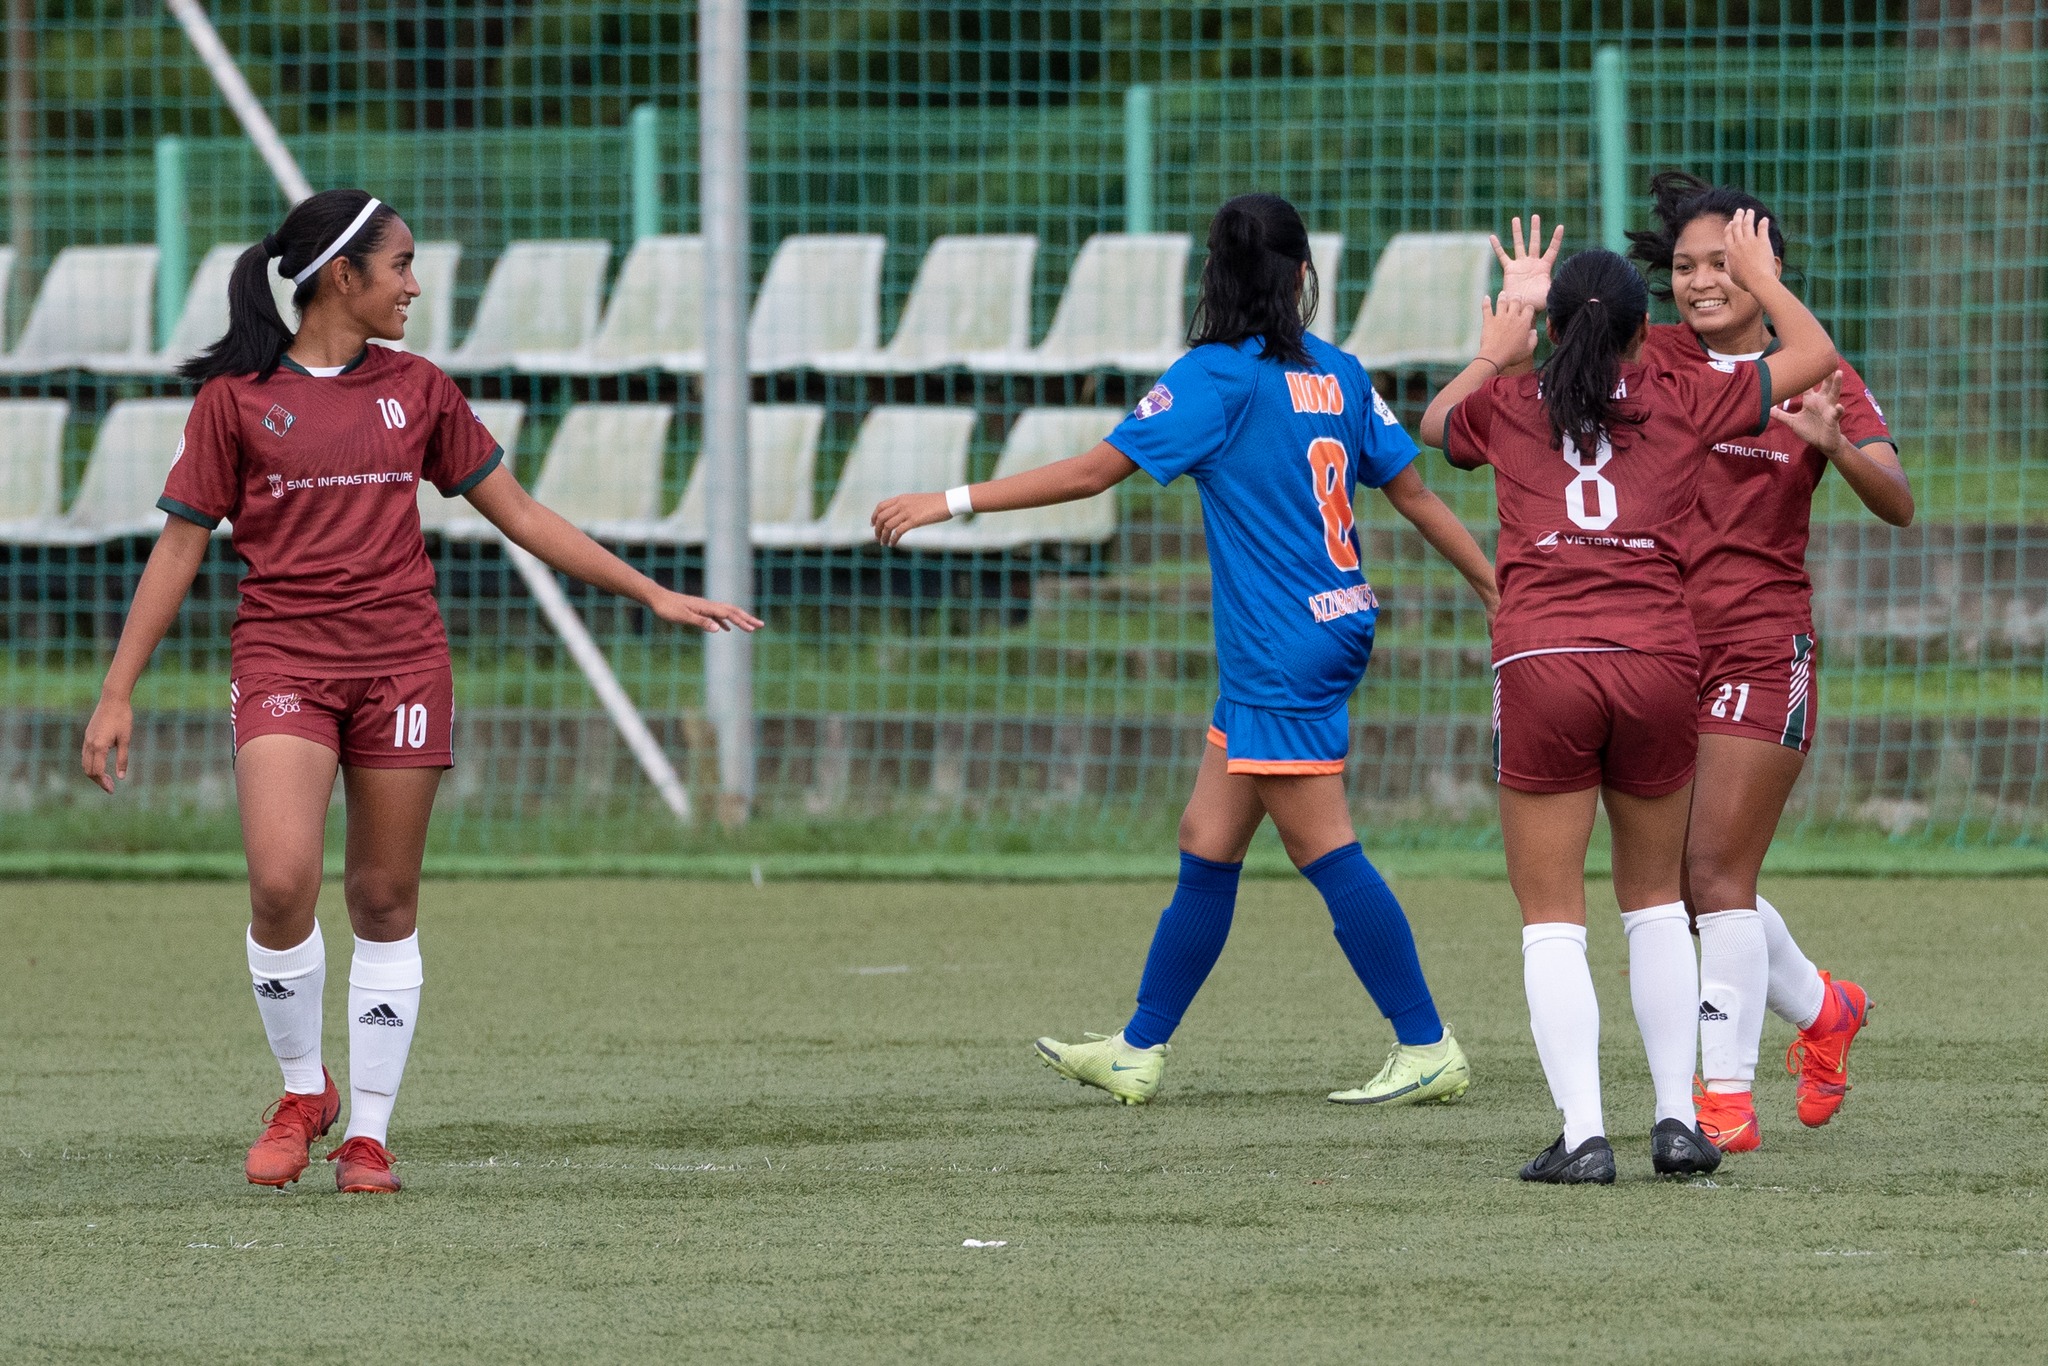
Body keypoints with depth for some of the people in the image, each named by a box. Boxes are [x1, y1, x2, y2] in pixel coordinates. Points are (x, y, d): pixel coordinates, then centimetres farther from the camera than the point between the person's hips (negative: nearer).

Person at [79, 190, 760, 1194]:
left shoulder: (417, 393, 11)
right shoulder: (236, 398, 2)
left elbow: (520, 516, 16)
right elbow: (178, 550, 4)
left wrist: (653, 595, 14)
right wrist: (117, 693, 0)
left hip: (400, 662, 3)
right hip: (282, 660, -3)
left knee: (385, 901, 2)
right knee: (282, 884, -19)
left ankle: (366, 1133, 10)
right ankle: (301, 1090, 4)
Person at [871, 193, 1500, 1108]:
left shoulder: (1218, 377, -11)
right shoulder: (1336, 375, 8)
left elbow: (1094, 471, -12)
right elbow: (1413, 492, 11)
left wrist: (951, 502, -7)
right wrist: (1498, 591, 20)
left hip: (1283, 649, -8)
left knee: (1325, 852, -5)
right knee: (1206, 844, 12)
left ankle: (1428, 1050, -4)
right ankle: (1139, 1051, 16)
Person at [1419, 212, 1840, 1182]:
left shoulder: (1508, 405, 10)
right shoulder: (1683, 403, 9)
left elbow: (1434, 423, 34)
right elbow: (1814, 354, 24)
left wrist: (1493, 355, 48)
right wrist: (1761, 277, 38)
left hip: (1542, 664, -1)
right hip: (1659, 661, 1)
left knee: (1552, 920, 3)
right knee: (1654, 901, 18)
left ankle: (1583, 1132, -8)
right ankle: (1677, 1119, 14)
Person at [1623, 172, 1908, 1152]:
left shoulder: (1814, 378, 0)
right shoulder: (1657, 358, 6)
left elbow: (1897, 505, -9)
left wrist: (1834, 445, -29)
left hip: (1761, 645, -4)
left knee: (1716, 875, -10)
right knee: (1679, 882, 9)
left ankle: (1727, 1095, -4)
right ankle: (1819, 1007, 33)